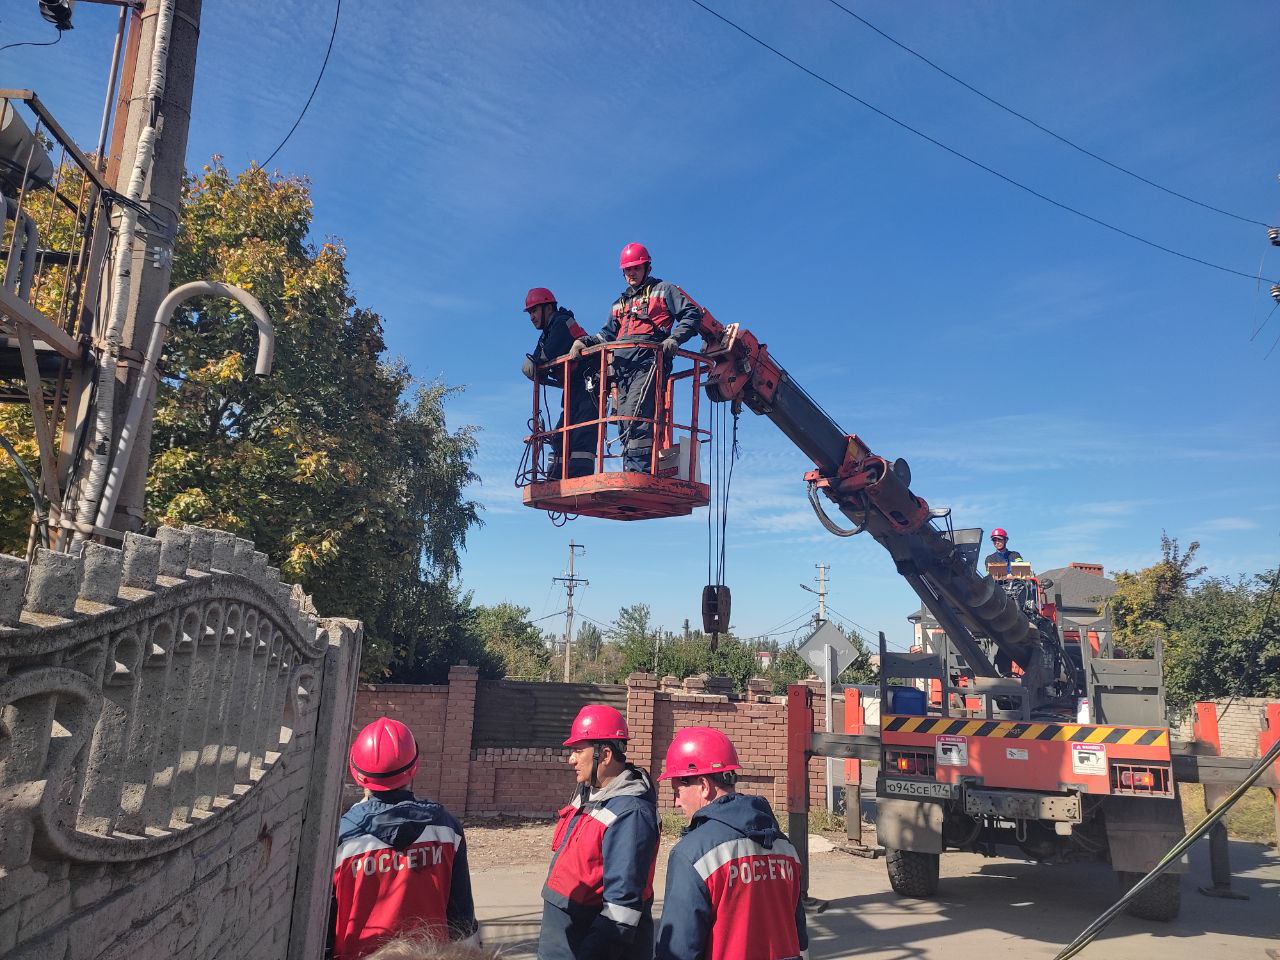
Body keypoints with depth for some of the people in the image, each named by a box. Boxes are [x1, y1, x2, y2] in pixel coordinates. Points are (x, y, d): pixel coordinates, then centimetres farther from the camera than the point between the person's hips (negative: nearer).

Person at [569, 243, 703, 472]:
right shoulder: (620, 303, 33)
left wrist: (674, 338, -11)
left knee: (636, 415, -24)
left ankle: (639, 469, -31)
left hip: (646, 361, -6)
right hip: (622, 366, 6)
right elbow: (607, 335, 28)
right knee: (625, 421, -3)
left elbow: (692, 314, 6)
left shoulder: (663, 290, 16)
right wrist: (584, 342, 8)